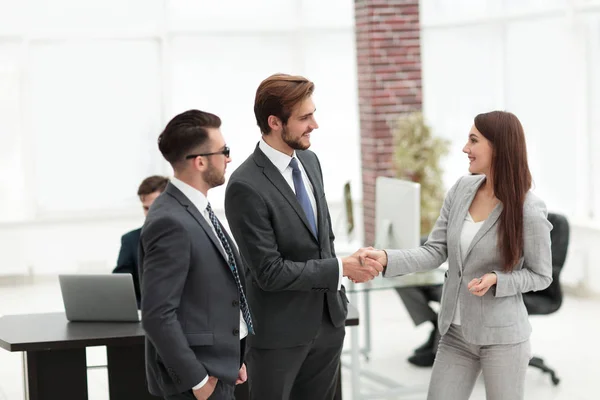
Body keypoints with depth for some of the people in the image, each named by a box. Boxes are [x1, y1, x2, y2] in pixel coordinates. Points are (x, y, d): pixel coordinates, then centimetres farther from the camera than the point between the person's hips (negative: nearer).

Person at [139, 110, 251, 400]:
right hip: (199, 376, -9)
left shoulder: (196, 211, 10)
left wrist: (232, 358, 12)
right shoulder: (171, 223, -21)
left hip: (218, 369, 9)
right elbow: (157, 315, -23)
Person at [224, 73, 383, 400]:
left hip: (328, 319, 7)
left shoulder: (309, 160, 3)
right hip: (281, 330, -7)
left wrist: (337, 293, 10)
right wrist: (341, 268, -16)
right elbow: (270, 272, -21)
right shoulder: (246, 186, -21)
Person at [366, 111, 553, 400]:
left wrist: (496, 280, -22)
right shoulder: (461, 189, -2)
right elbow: (435, 251, -2)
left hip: (501, 336, -5)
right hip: (456, 331, 5)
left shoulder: (529, 211, -17)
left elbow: (540, 275, -5)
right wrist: (387, 259, -18)